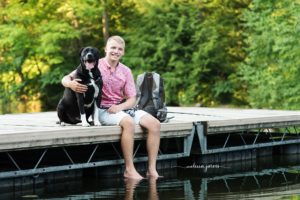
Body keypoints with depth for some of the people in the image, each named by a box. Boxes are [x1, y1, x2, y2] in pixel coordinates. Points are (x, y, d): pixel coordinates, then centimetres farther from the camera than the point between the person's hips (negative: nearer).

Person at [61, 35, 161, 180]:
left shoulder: (126, 71, 9)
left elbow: (132, 99, 5)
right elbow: (65, 79, -5)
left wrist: (120, 107, -17)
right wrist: (71, 84, -30)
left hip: (121, 108, 5)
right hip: (102, 110, -5)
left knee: (154, 124, -15)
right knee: (128, 122, -35)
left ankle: (152, 169, -15)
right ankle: (129, 170, -31)